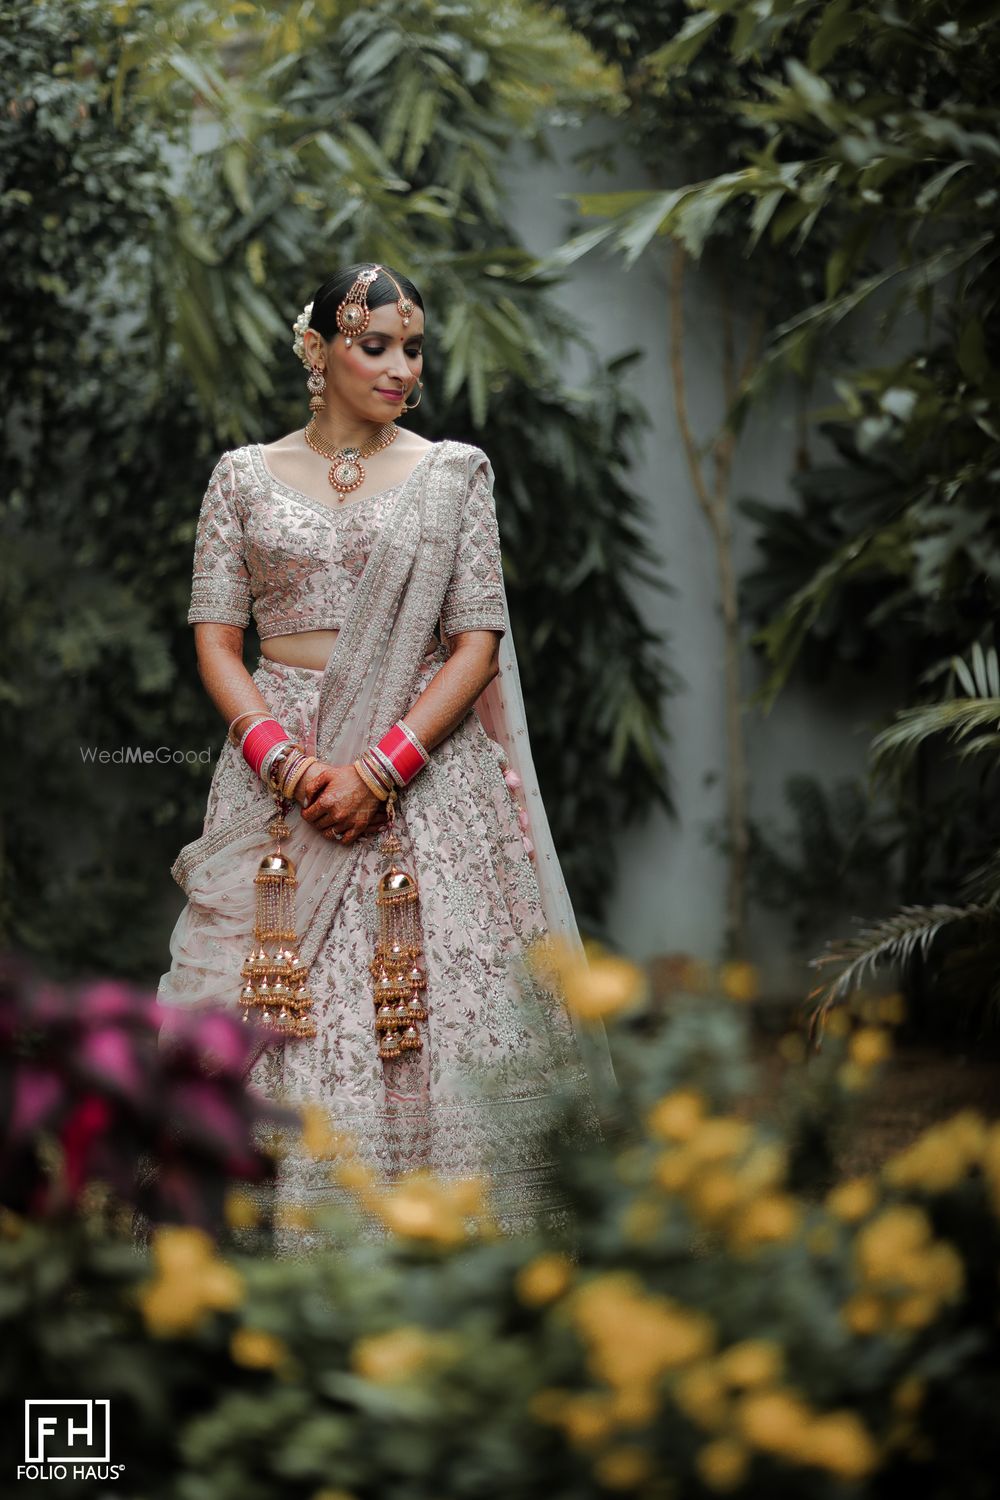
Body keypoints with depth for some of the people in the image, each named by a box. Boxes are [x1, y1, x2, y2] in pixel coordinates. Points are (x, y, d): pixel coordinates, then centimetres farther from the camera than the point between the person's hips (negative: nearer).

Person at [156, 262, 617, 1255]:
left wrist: (382, 765, -12)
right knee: (273, 1002, -4)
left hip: (422, 758, -1)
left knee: (430, 1004, -6)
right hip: (278, 754, 1)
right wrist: (283, 756, -13)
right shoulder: (245, 476, 8)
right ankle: (278, 1212, 7)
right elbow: (215, 641, 4)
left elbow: (477, 642, 0)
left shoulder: (453, 473, 6)